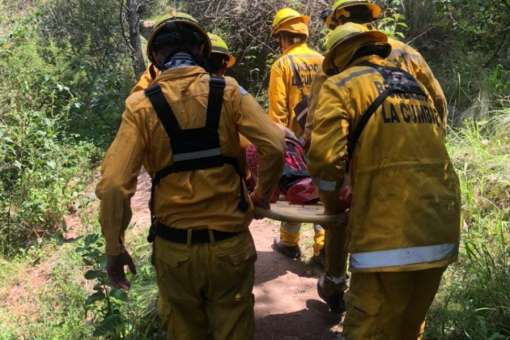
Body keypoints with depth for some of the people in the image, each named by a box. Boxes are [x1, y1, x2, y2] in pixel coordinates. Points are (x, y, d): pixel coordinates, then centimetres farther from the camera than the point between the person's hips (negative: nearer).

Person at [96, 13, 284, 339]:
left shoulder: (141, 104, -7)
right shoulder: (228, 91, -5)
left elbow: (113, 184, -13)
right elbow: (274, 146, -13)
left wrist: (114, 248, -1)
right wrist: (264, 193, 6)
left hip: (174, 247, 0)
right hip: (229, 242, 0)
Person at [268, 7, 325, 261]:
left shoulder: (283, 64, -8)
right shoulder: (322, 61, 4)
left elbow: (278, 110, -12)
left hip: (295, 140, -3)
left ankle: (290, 243, 23)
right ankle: (324, 247, 11)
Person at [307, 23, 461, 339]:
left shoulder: (342, 85, 1)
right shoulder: (414, 84, 20)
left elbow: (325, 157, -11)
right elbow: (435, 140, 21)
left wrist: (331, 202, 6)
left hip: (389, 235, -7)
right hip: (442, 231, 7)